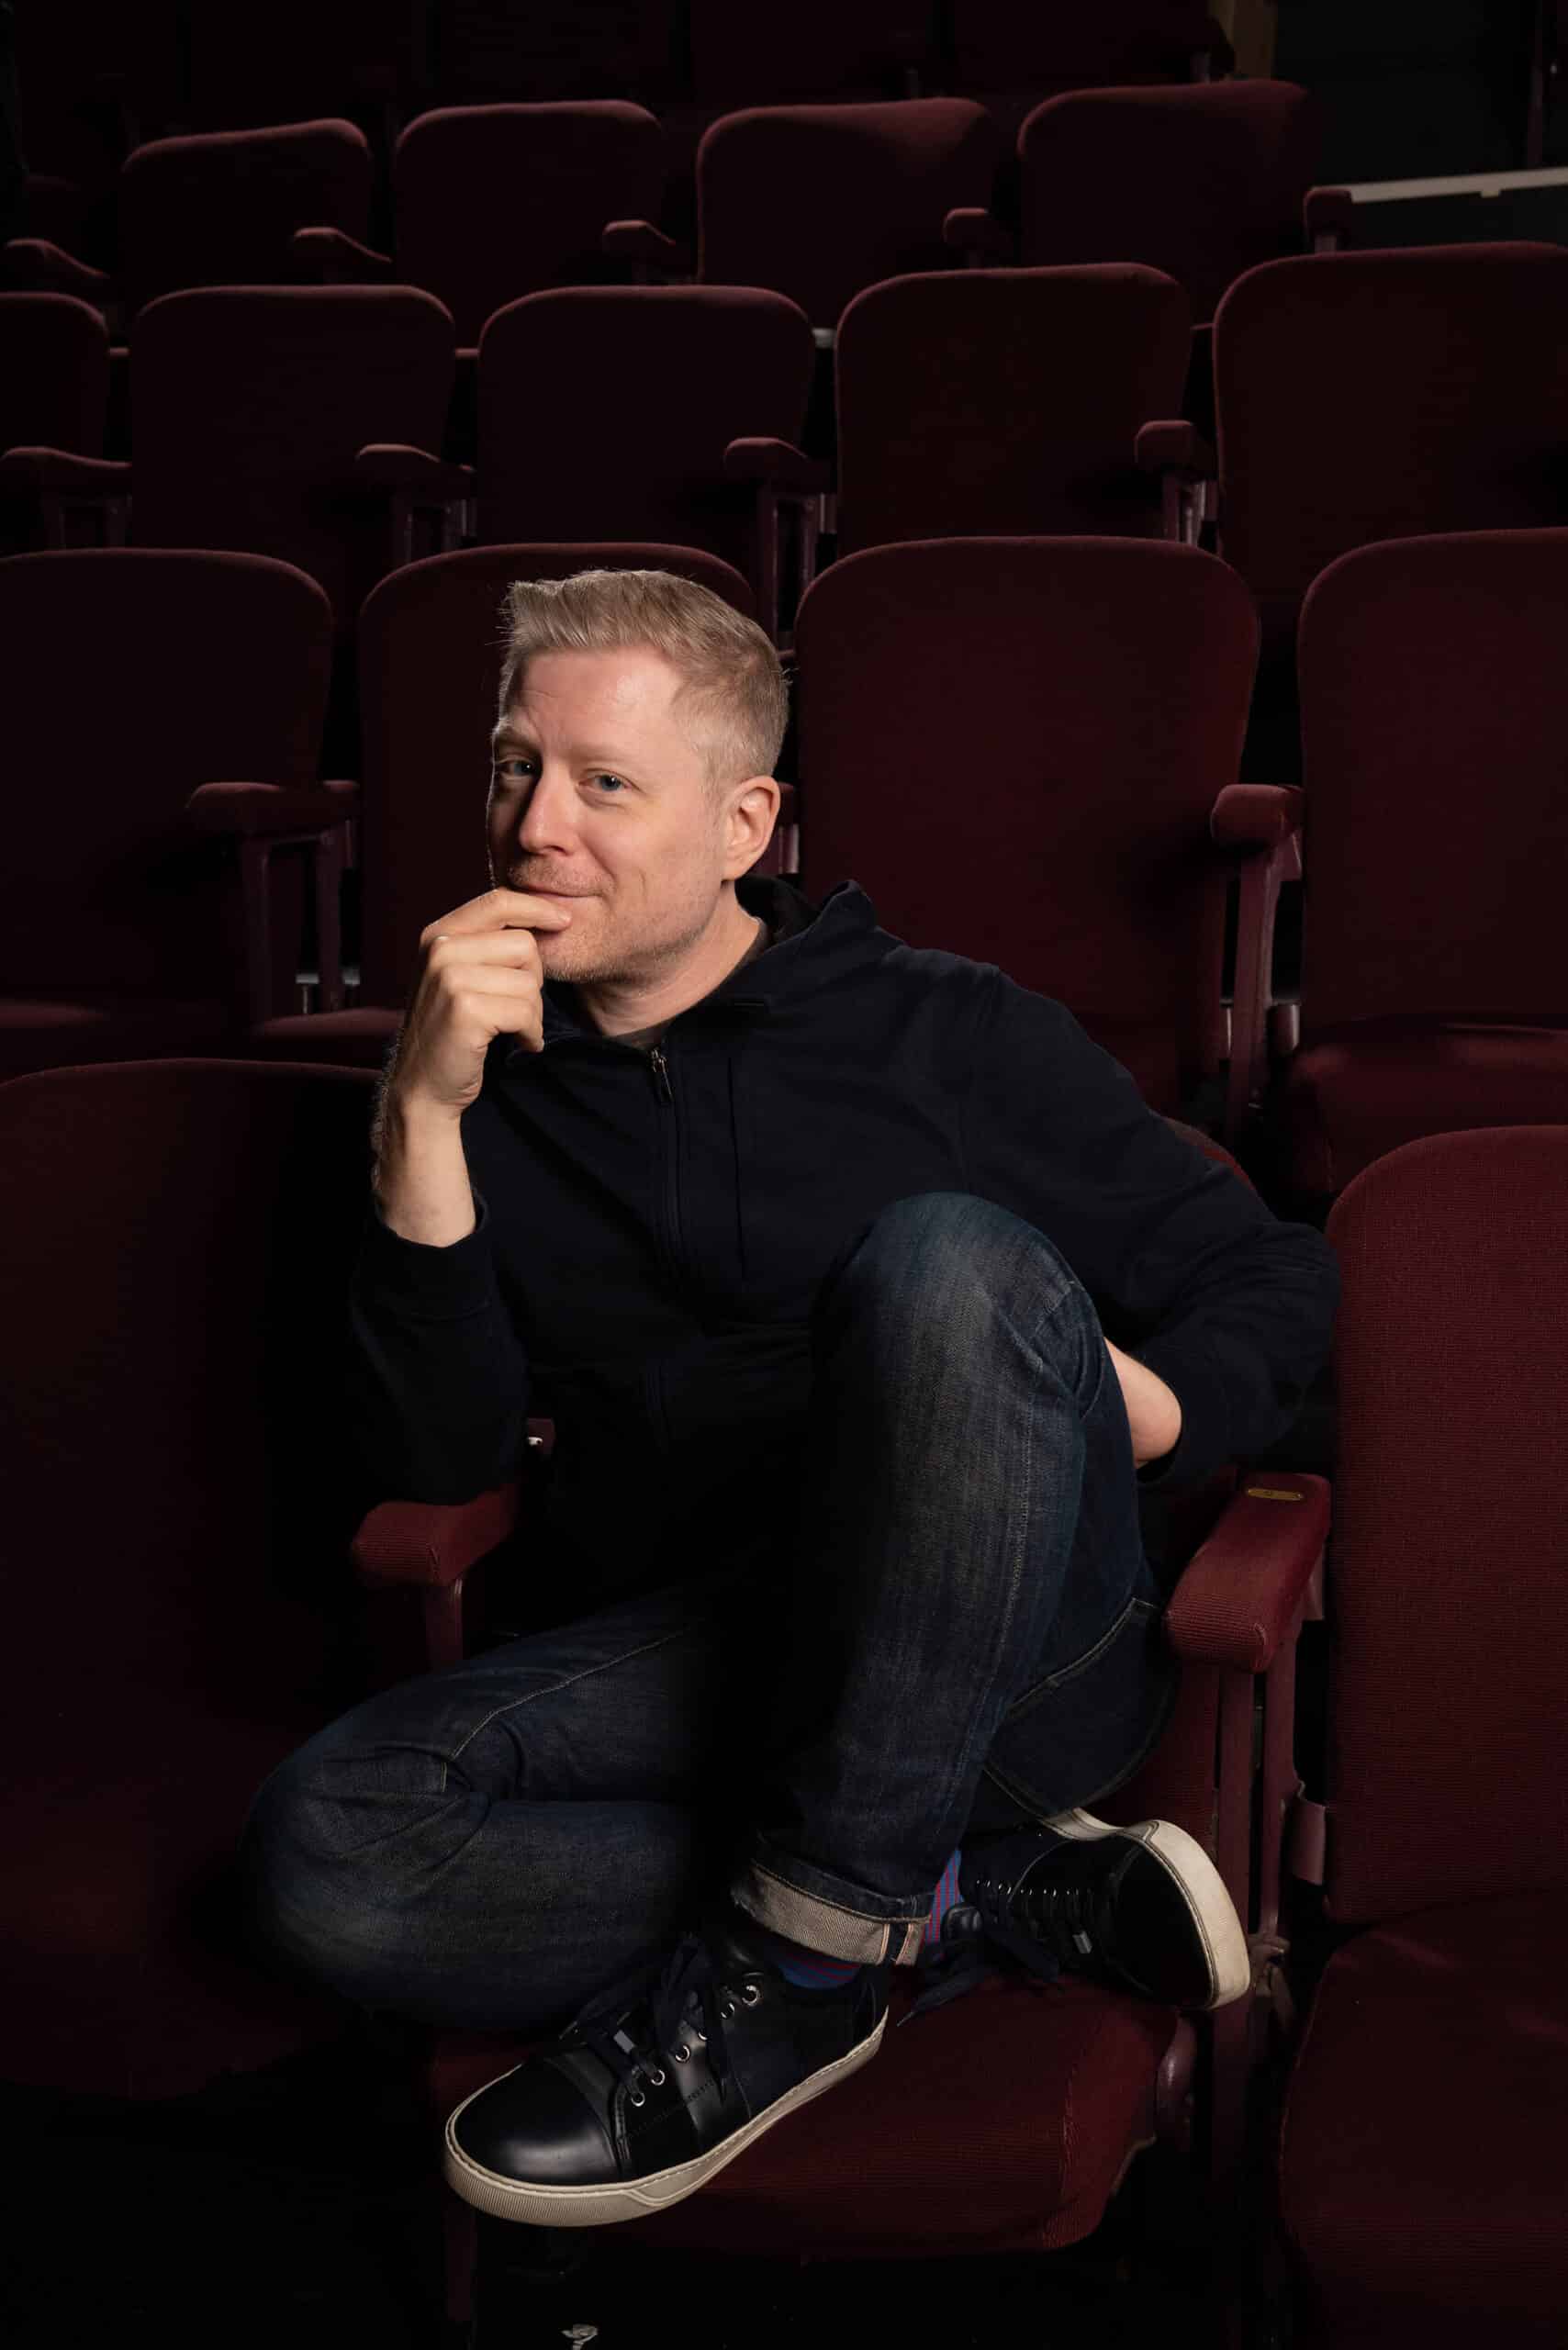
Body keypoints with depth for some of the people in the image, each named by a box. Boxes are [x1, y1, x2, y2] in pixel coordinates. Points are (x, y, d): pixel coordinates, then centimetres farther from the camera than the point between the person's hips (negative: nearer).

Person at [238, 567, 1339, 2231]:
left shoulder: (950, 1033, 9)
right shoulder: (497, 1096, 15)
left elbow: (1272, 1279, 11)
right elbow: (438, 1457, 2)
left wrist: (1141, 1408, -10)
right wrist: (423, 1117, -9)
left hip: (1007, 1648, -2)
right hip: (690, 1651, 2)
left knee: (948, 1262, -31)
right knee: (325, 1849, -25)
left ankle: (796, 1954, -24)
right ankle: (981, 1896, -15)